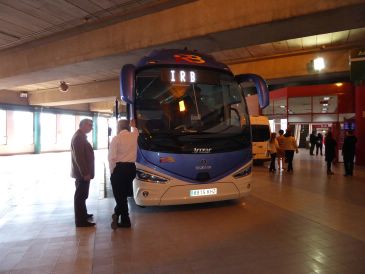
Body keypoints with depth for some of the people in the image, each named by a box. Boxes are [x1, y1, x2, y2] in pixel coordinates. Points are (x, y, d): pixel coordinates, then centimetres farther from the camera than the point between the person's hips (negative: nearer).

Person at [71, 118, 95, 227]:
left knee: (82, 195, 19)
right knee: (80, 196, -4)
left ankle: (83, 214, 33)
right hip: (82, 173, -10)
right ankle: (81, 221, 4)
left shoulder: (81, 136, 14)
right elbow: (79, 157, -25)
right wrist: (85, 173, -24)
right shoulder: (78, 137, -19)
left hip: (82, 172, 10)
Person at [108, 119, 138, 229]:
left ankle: (125, 220, 3)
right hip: (131, 168, 5)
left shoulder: (116, 138, -7)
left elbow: (111, 157, -13)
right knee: (124, 194, 14)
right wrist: (132, 125, 56)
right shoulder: (134, 135, 7)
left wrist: (112, 171, -1)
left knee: (120, 195, 3)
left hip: (119, 168, -5)